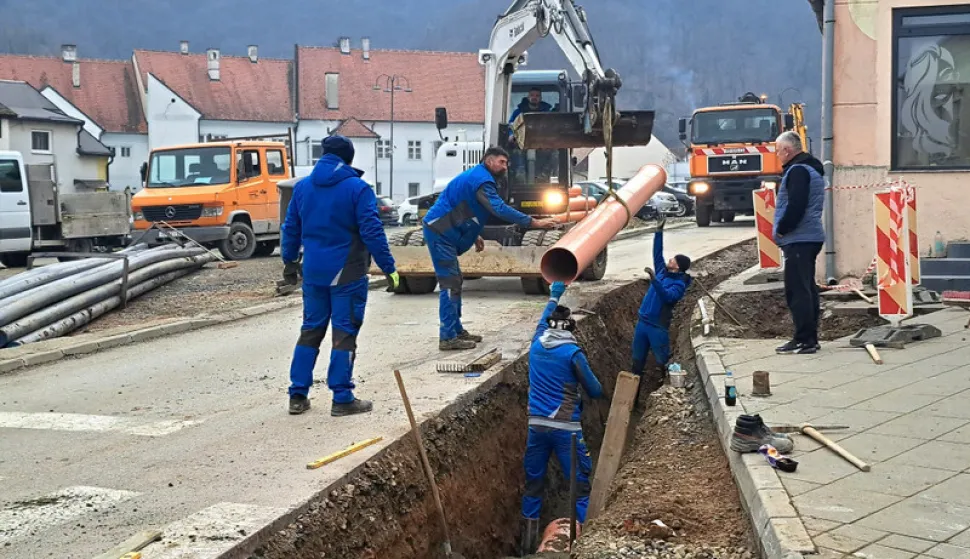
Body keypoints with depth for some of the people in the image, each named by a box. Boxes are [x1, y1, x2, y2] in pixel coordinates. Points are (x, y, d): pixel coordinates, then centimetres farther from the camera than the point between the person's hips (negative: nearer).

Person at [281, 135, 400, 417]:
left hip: (313, 272, 5)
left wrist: (289, 261, 25)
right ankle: (342, 399, 3)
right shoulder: (358, 188, -10)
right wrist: (389, 268, -8)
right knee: (344, 334, 1)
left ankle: (298, 395, 15)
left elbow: (291, 228, 13)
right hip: (347, 273, -5)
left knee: (310, 330, 14)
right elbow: (372, 232, -14)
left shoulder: (302, 187, 6)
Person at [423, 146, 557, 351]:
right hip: (439, 233, -11)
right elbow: (499, 209, -25)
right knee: (450, 283, -11)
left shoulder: (477, 177, 18)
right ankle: (448, 337, -10)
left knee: (454, 281, 13)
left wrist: (474, 236, 19)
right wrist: (534, 223, -24)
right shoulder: (481, 179, -15)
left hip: (443, 232, 11)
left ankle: (457, 331, 19)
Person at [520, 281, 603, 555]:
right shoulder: (572, 352, -8)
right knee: (582, 486, 1)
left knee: (533, 484, 12)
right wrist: (600, 390, 18)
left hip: (536, 425, 5)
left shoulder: (537, 343, 5)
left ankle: (528, 544, 16)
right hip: (565, 427, -5)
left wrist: (554, 294, 43)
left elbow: (543, 318, 28)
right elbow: (595, 391, -5)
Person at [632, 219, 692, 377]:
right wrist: (659, 232, 11)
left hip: (658, 326, -7)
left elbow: (667, 296, -32)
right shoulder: (662, 271, 7)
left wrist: (654, 280, -41)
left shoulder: (679, 284, -15)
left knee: (662, 360, 1)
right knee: (638, 358, 15)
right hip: (643, 321, 7)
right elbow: (657, 253, 16)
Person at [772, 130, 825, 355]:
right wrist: (784, 229, 15)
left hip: (798, 239, -11)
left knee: (797, 290, -8)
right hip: (811, 236, 11)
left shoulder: (798, 171, -13)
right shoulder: (811, 168, 19)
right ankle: (810, 338, 18)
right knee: (807, 288, 13)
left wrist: (781, 229, -12)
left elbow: (795, 206, -23)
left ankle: (804, 339, -8)